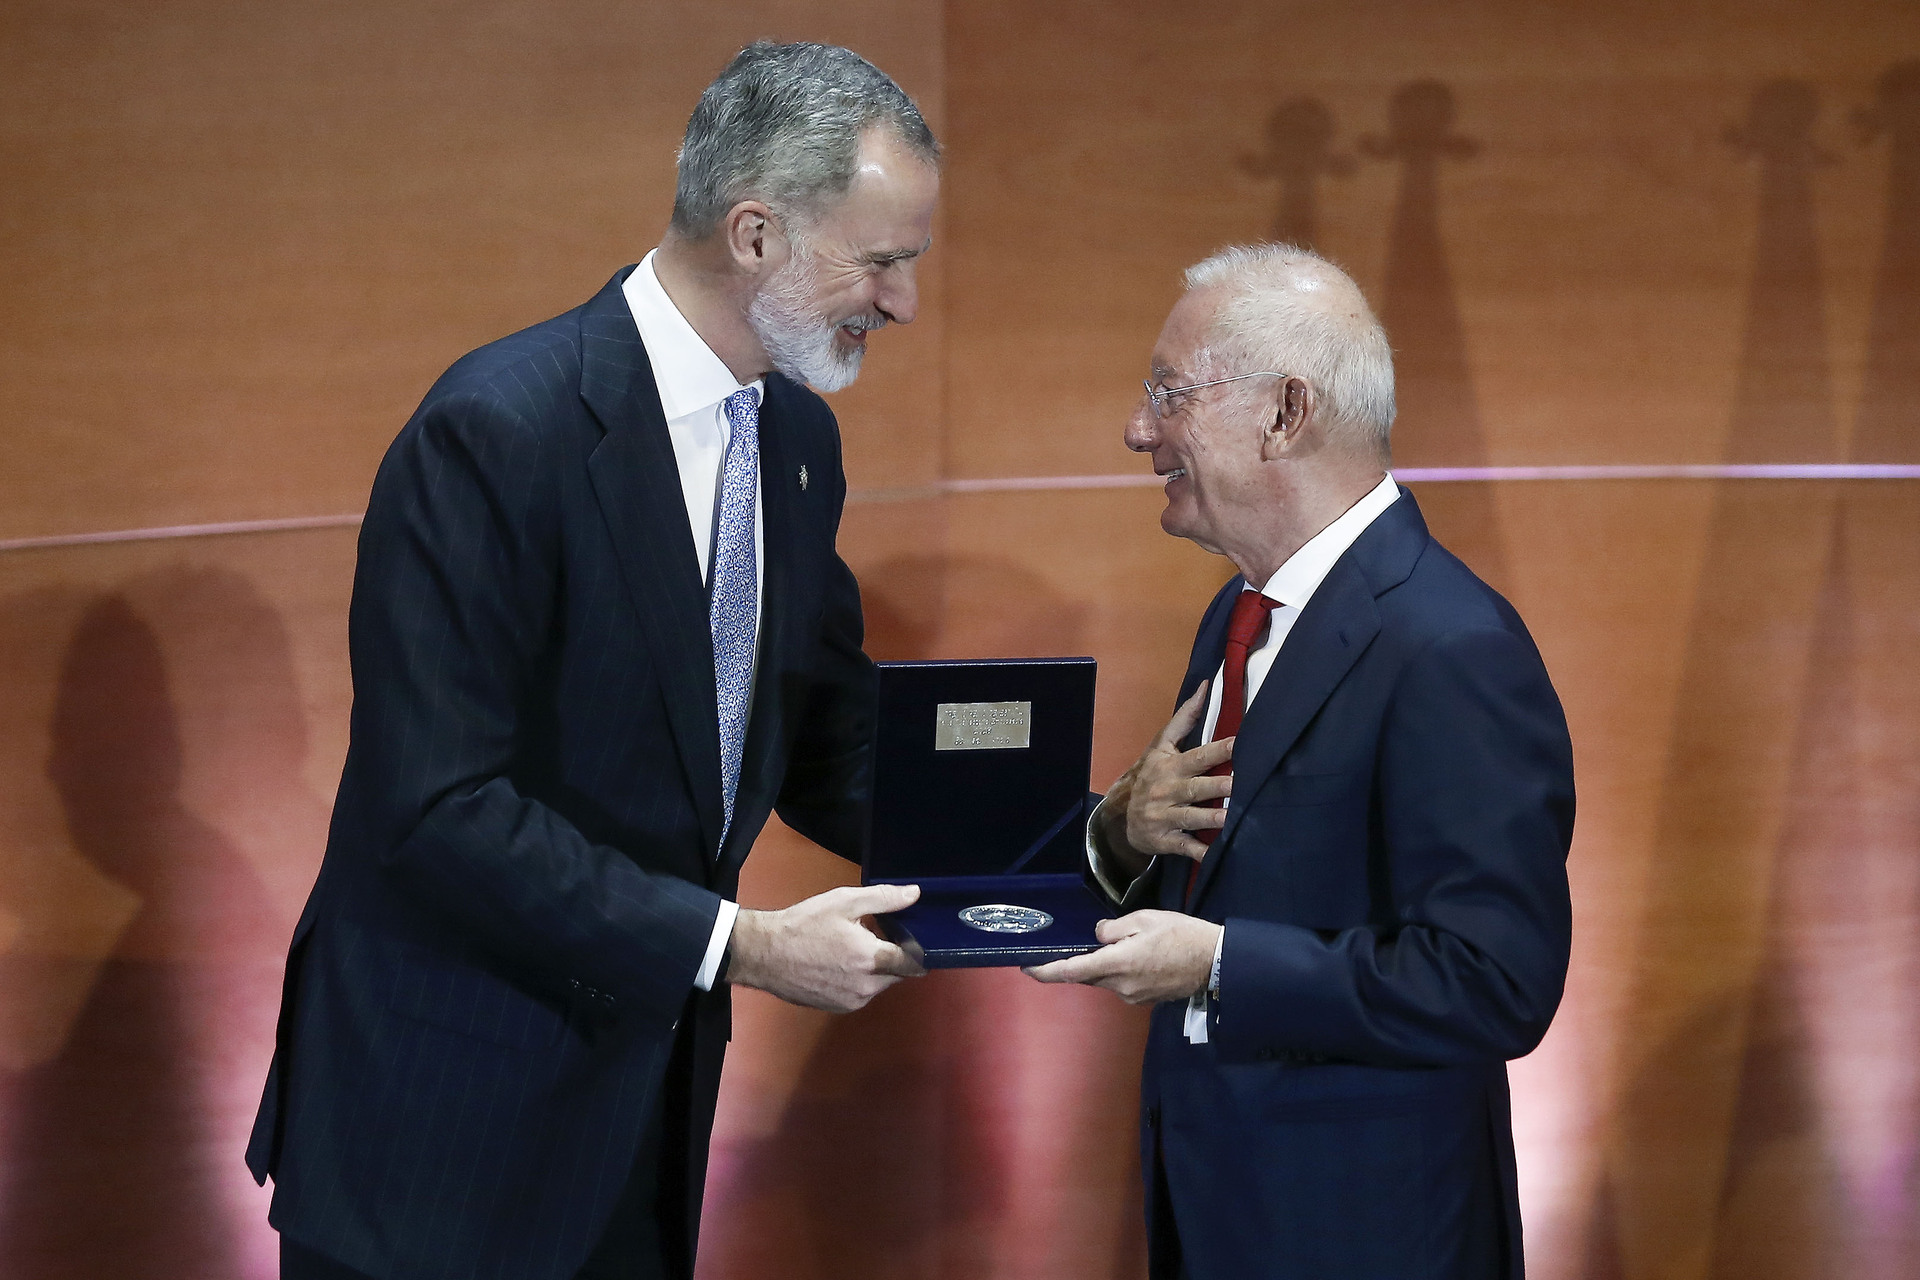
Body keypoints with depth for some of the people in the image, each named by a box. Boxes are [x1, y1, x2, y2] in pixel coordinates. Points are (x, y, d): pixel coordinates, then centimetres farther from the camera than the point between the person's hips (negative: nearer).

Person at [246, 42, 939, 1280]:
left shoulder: (798, 434, 5)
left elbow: (822, 730, 15)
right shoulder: (496, 431, -21)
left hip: (651, 1069, 7)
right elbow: (436, 805, -25)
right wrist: (735, 944, -24)